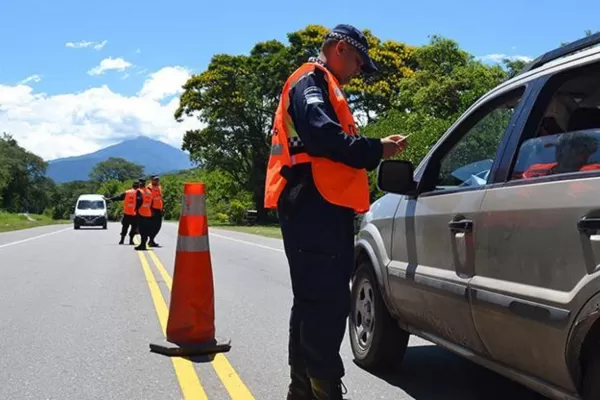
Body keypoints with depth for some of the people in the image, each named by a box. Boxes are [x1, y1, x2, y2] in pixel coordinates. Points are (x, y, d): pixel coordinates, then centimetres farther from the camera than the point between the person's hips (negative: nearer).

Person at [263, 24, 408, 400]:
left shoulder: (322, 87, 29)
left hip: (323, 208, 11)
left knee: (315, 303, 13)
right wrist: (375, 150, -12)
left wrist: (373, 149, 12)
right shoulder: (311, 81, -5)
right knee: (327, 303, -13)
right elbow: (323, 136, -21)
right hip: (315, 207, -11)